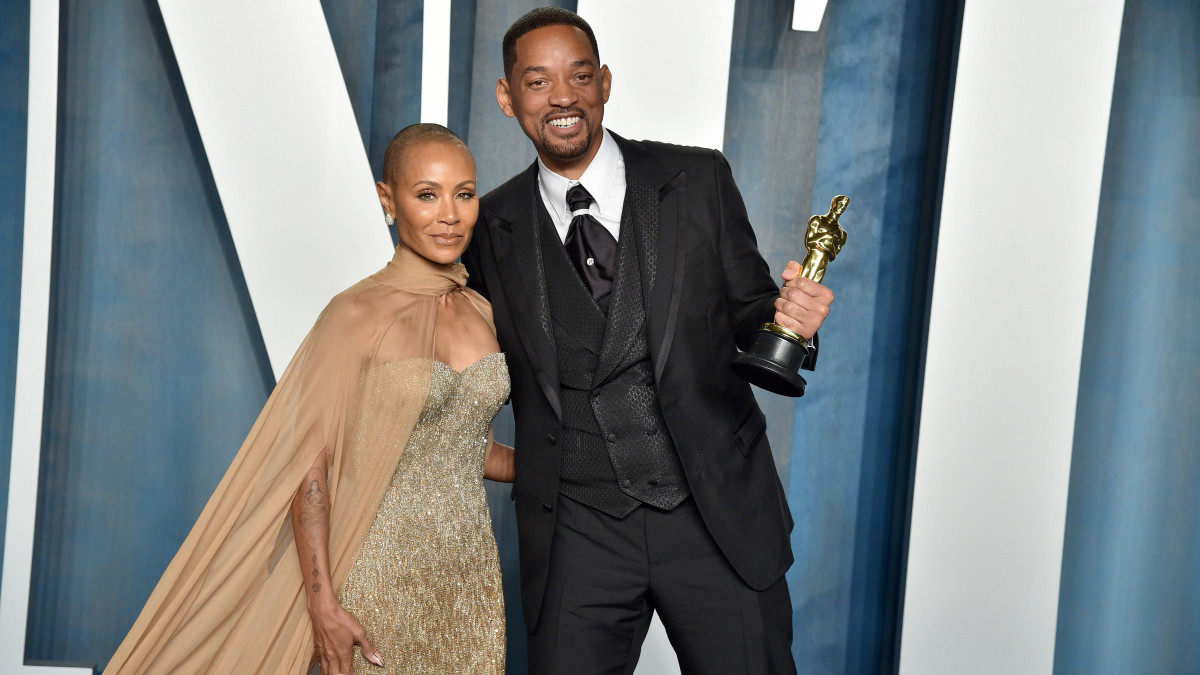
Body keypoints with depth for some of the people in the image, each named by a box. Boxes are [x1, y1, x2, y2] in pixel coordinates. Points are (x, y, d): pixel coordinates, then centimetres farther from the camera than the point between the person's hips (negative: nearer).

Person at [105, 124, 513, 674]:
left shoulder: (481, 311, 5)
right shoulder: (358, 315, -13)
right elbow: (311, 463, -14)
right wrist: (322, 604, -16)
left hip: (471, 576, 6)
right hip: (382, 580, -5)